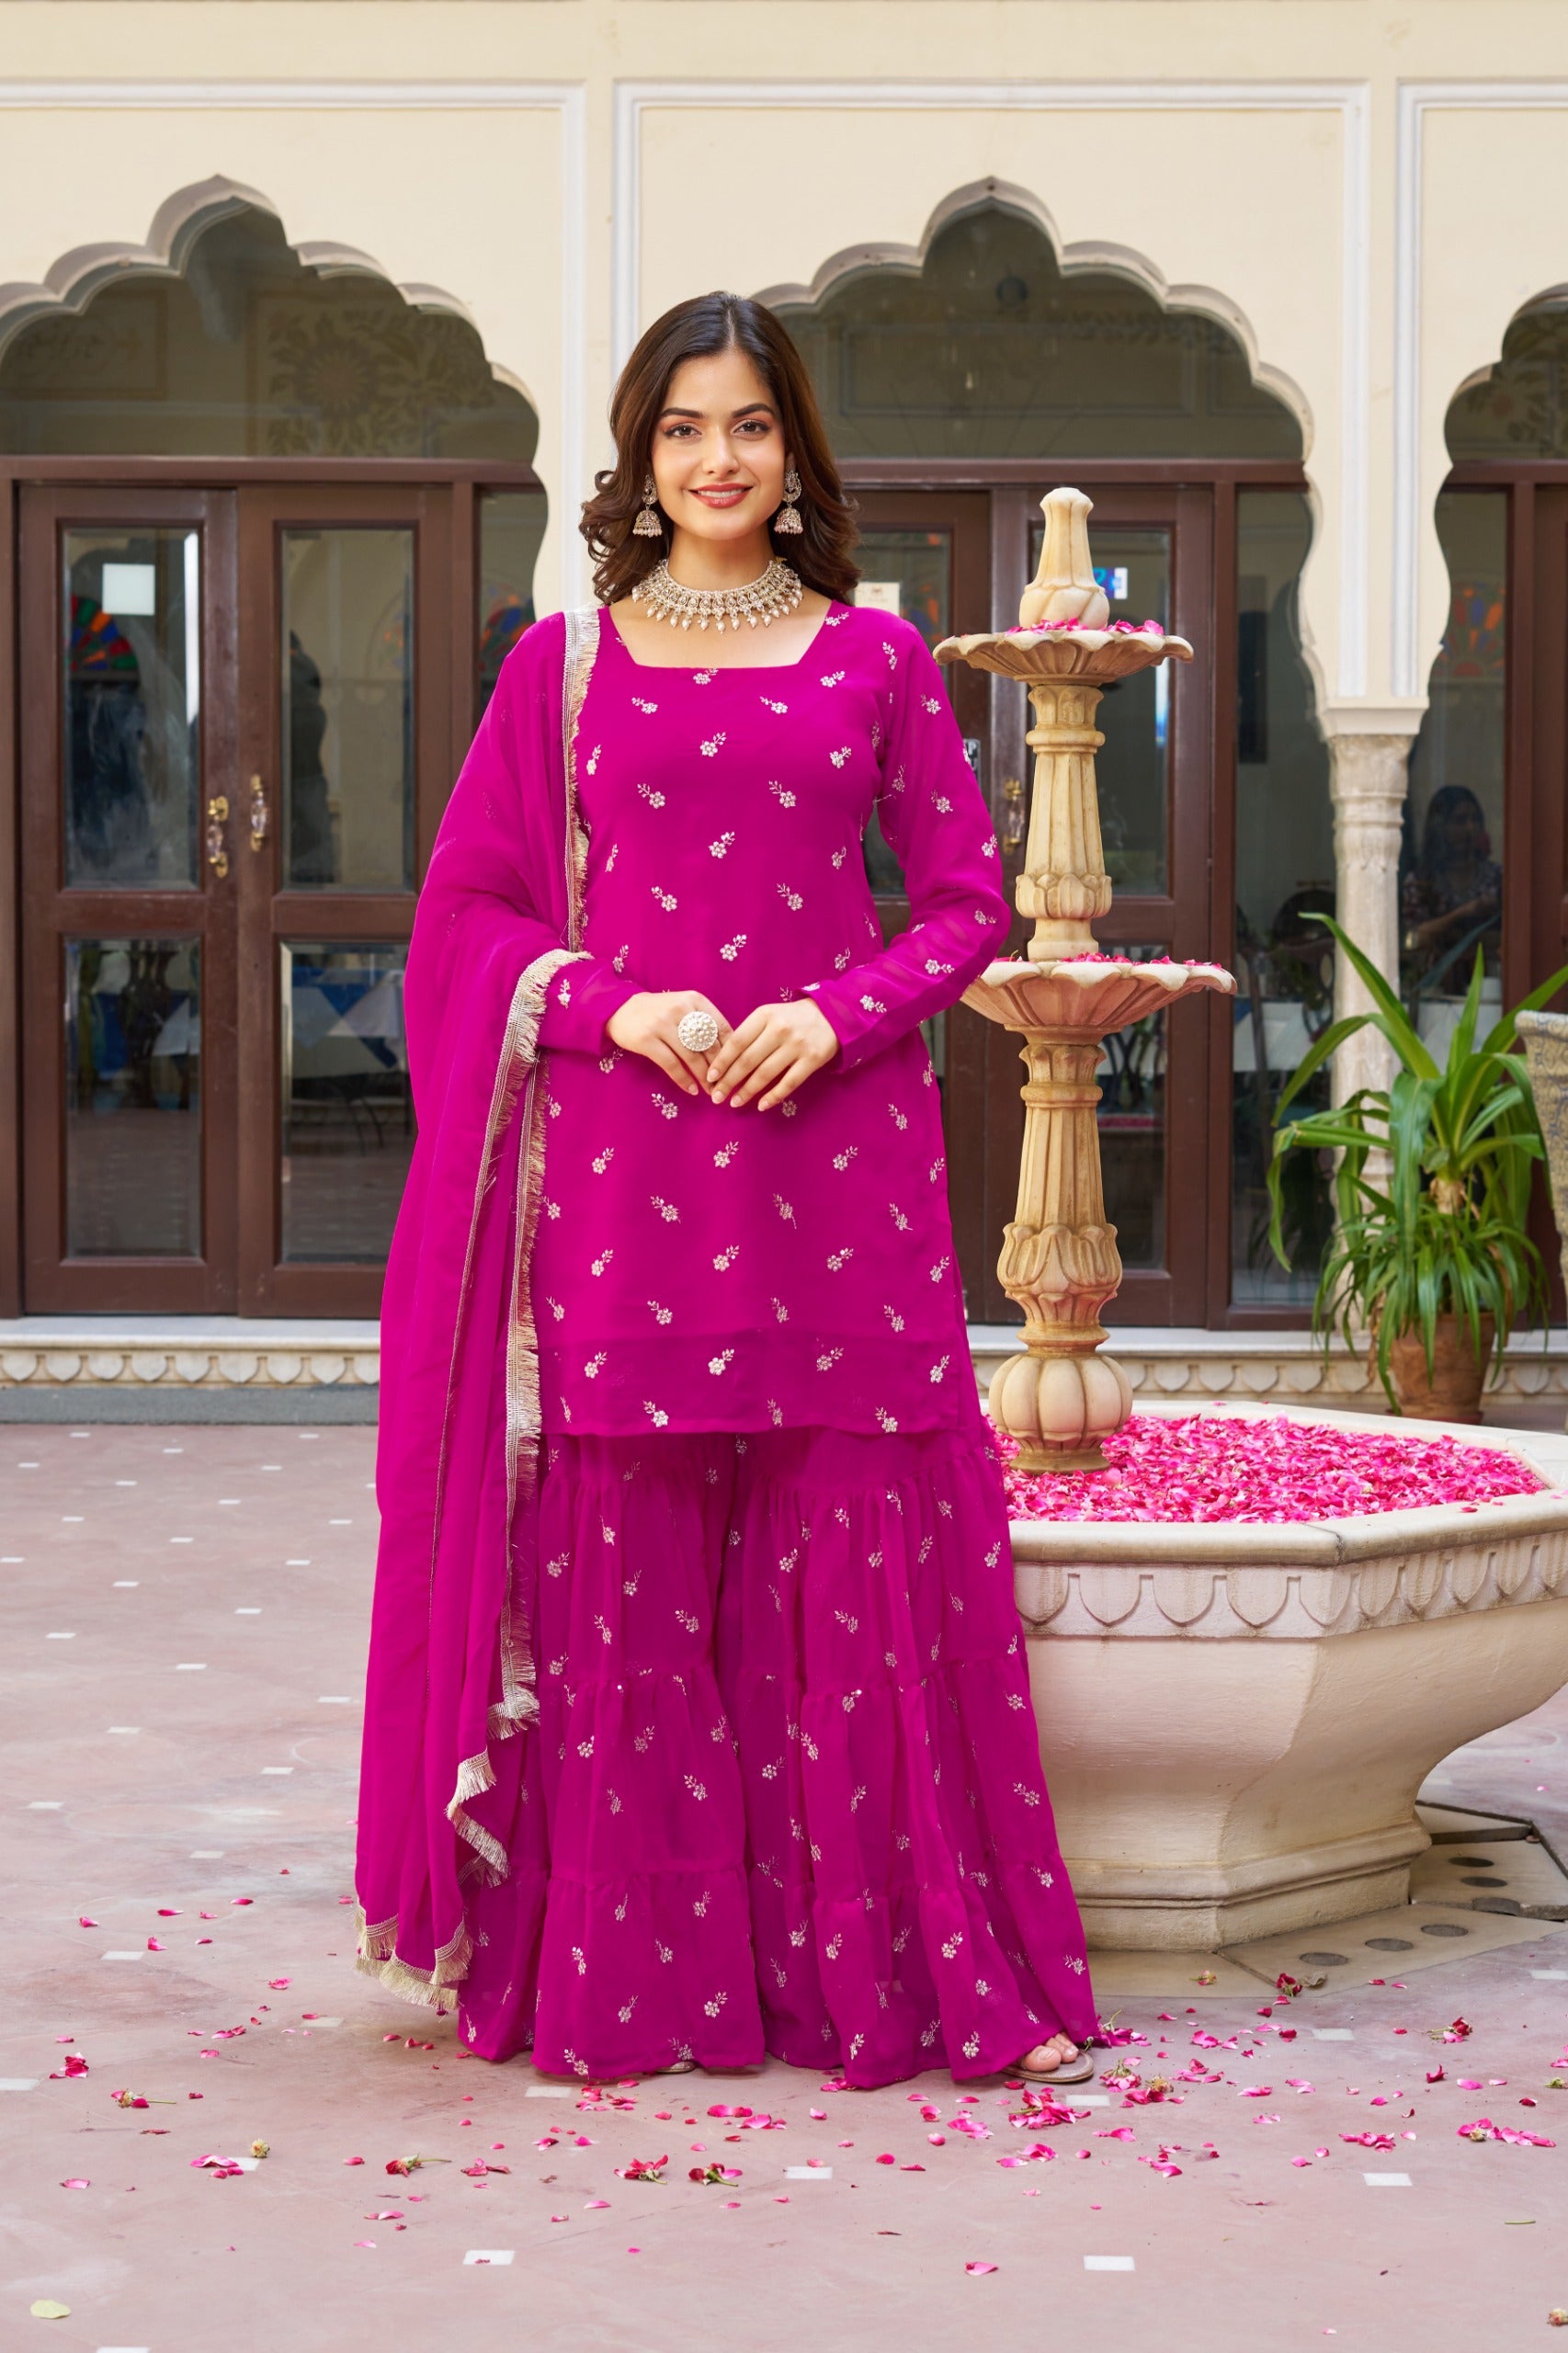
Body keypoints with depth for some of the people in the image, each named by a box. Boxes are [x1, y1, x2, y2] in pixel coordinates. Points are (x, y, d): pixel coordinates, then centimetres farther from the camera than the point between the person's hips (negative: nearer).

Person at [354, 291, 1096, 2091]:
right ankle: (622, 1977, 11)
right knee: (624, 1576, 1)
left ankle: (885, 1966, 9)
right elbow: (471, 909, 8)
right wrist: (616, 1004, -9)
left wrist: (833, 1014, -8)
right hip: (619, 1158, 0)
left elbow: (965, 904, 9)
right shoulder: (565, 663, 9)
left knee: (856, 1562, -1)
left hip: (835, 1148, 0)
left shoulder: (875, 659, 9)